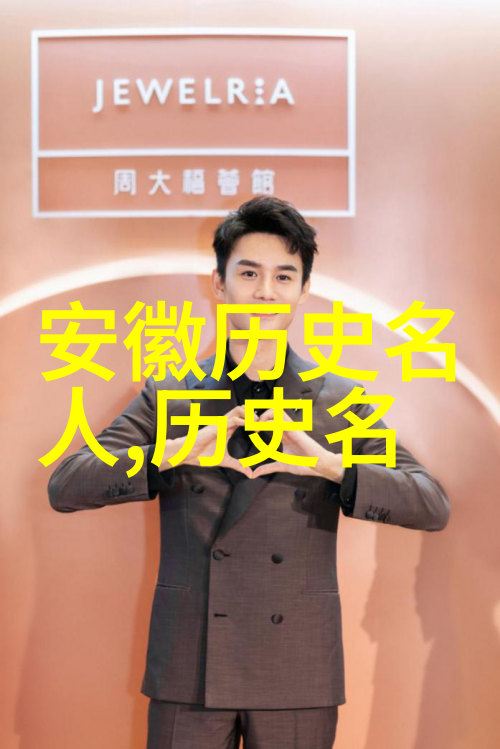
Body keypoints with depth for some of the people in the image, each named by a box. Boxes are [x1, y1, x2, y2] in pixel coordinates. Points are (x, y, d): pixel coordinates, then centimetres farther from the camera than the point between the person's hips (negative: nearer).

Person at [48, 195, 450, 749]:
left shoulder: (342, 402, 3)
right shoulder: (166, 397, 3)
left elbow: (433, 506, -4)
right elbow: (64, 488, -5)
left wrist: (332, 466, -19)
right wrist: (171, 454, -19)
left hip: (300, 677, 0)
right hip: (188, 672, 0)